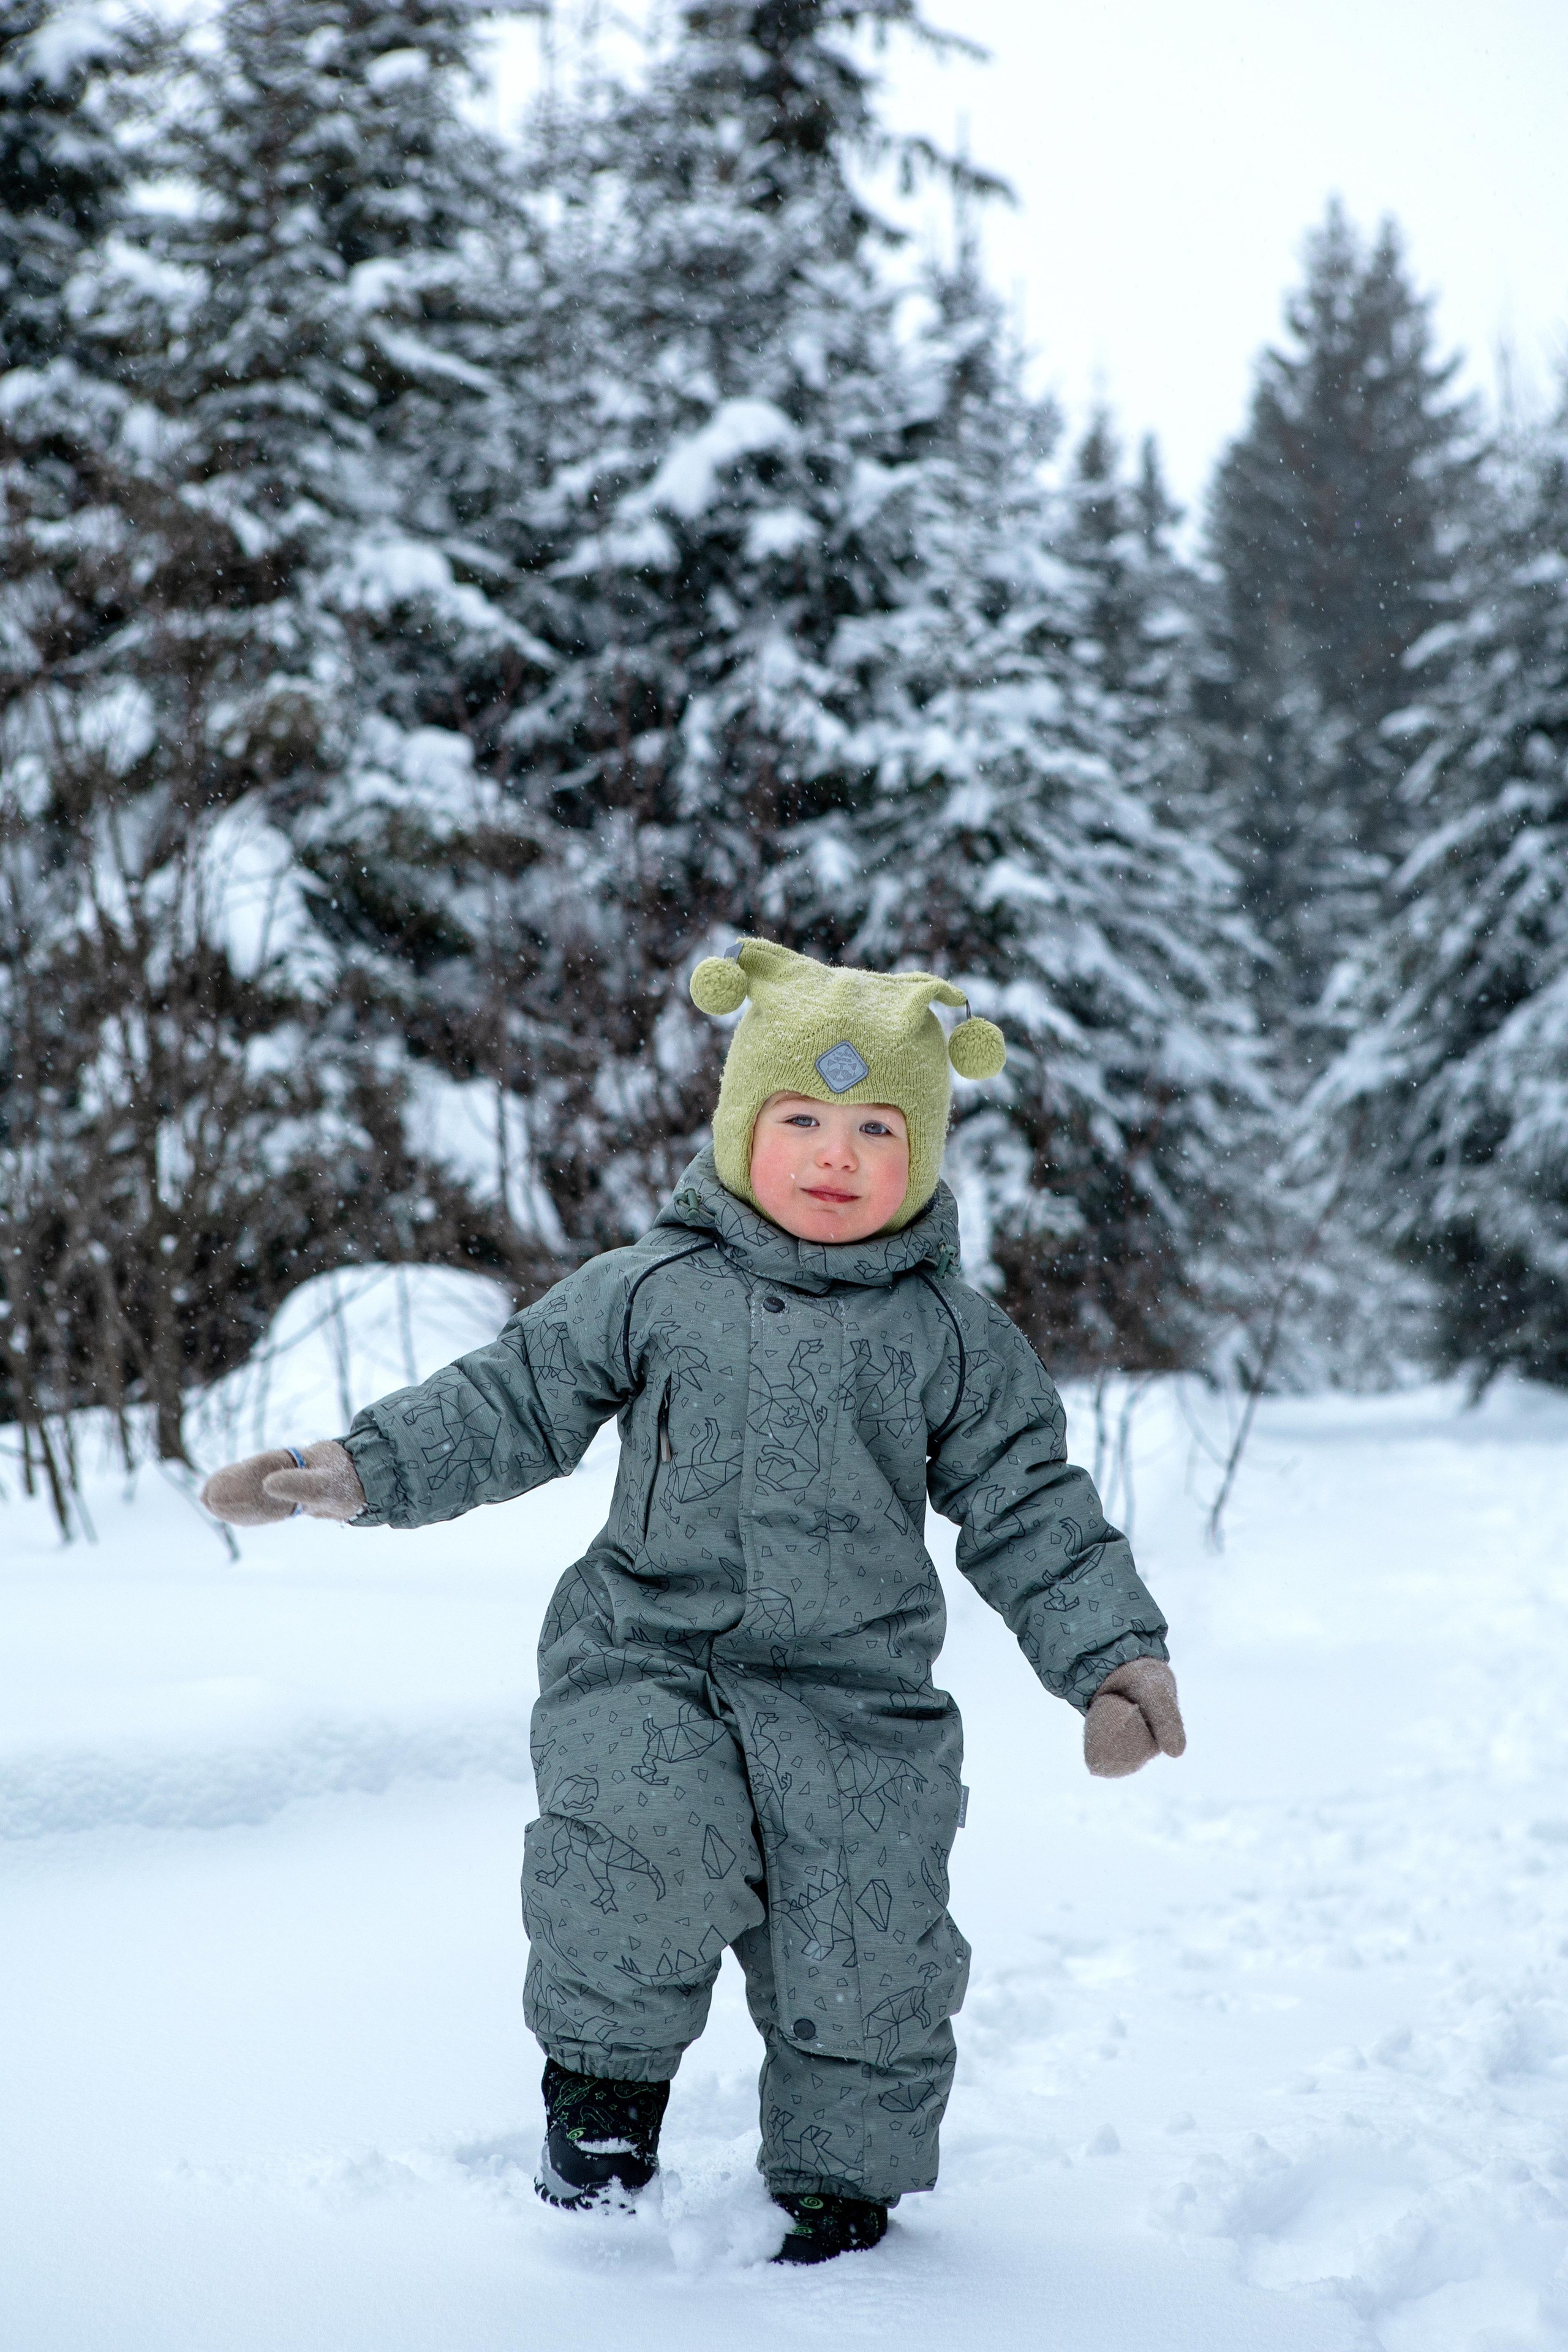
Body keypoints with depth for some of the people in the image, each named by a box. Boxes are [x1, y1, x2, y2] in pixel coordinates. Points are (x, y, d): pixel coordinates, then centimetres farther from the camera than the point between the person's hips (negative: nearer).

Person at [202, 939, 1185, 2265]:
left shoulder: (956, 1340, 4)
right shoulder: (648, 1294, 3)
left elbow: (1033, 1513, 7)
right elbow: (511, 1404, 6)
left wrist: (1113, 1655, -2)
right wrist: (356, 1472, -4)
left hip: (858, 1693, 1)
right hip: (649, 1658, -1)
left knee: (863, 1957, 2)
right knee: (645, 1847, -28)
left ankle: (841, 2186, 27)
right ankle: (609, 2067, 1)